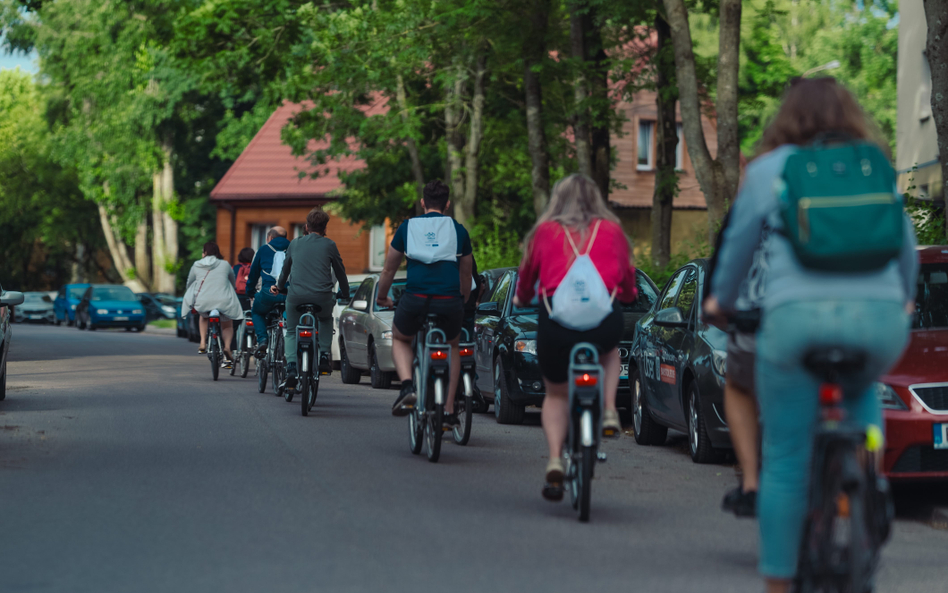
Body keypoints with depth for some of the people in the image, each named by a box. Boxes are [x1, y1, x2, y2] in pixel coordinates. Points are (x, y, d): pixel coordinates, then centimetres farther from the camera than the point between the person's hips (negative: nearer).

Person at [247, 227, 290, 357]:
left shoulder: (263, 250, 19)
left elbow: (253, 273, 25)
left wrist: (250, 292, 39)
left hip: (269, 292, -1)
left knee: (257, 312, 27)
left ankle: (262, 340, 3)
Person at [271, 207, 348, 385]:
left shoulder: (295, 243, 14)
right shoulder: (329, 245, 7)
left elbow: (285, 269, 28)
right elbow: (340, 271, 17)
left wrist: (279, 287, 47)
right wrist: (345, 292, 34)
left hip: (296, 297, 1)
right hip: (322, 298, -1)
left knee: (291, 332, 19)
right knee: (326, 319, 32)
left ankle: (291, 366, -6)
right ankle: (325, 354, 15)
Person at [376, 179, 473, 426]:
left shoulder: (407, 227, 15)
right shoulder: (458, 230, 16)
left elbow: (389, 269, 23)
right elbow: (466, 274, 27)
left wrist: (382, 297, 41)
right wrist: (464, 301, 46)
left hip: (415, 299, -1)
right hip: (450, 301, 1)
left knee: (400, 340, 29)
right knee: (452, 348, 30)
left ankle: (407, 386, 0)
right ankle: (448, 411, 22)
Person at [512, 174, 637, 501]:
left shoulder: (545, 231, 12)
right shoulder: (611, 231, 14)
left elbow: (527, 274, 23)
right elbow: (628, 280, 23)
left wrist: (521, 299, 44)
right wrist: (627, 296, 46)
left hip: (557, 317, 0)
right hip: (604, 318, 0)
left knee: (556, 395, 18)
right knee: (610, 352, 36)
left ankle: (555, 459, -1)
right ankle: (609, 411, 13)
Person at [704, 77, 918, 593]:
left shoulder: (768, 169, 13)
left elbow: (739, 244, 20)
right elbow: (906, 245, 27)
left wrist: (721, 300, 38)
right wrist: (904, 299, 46)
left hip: (798, 315, -2)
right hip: (880, 316, 2)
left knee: (786, 461, 6)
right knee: (861, 392, 36)